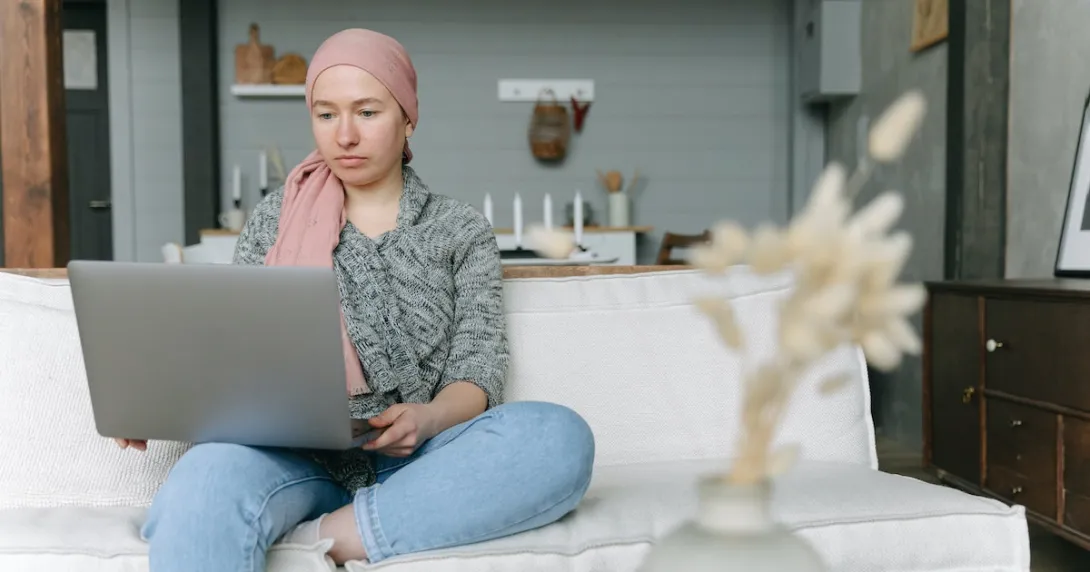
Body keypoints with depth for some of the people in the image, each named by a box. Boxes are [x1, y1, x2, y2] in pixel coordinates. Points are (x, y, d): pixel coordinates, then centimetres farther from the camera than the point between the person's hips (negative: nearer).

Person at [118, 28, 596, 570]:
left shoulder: (461, 230, 11)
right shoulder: (274, 219, 14)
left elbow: (477, 376, 3)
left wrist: (427, 419, -20)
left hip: (409, 460, 3)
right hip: (294, 456, -2)